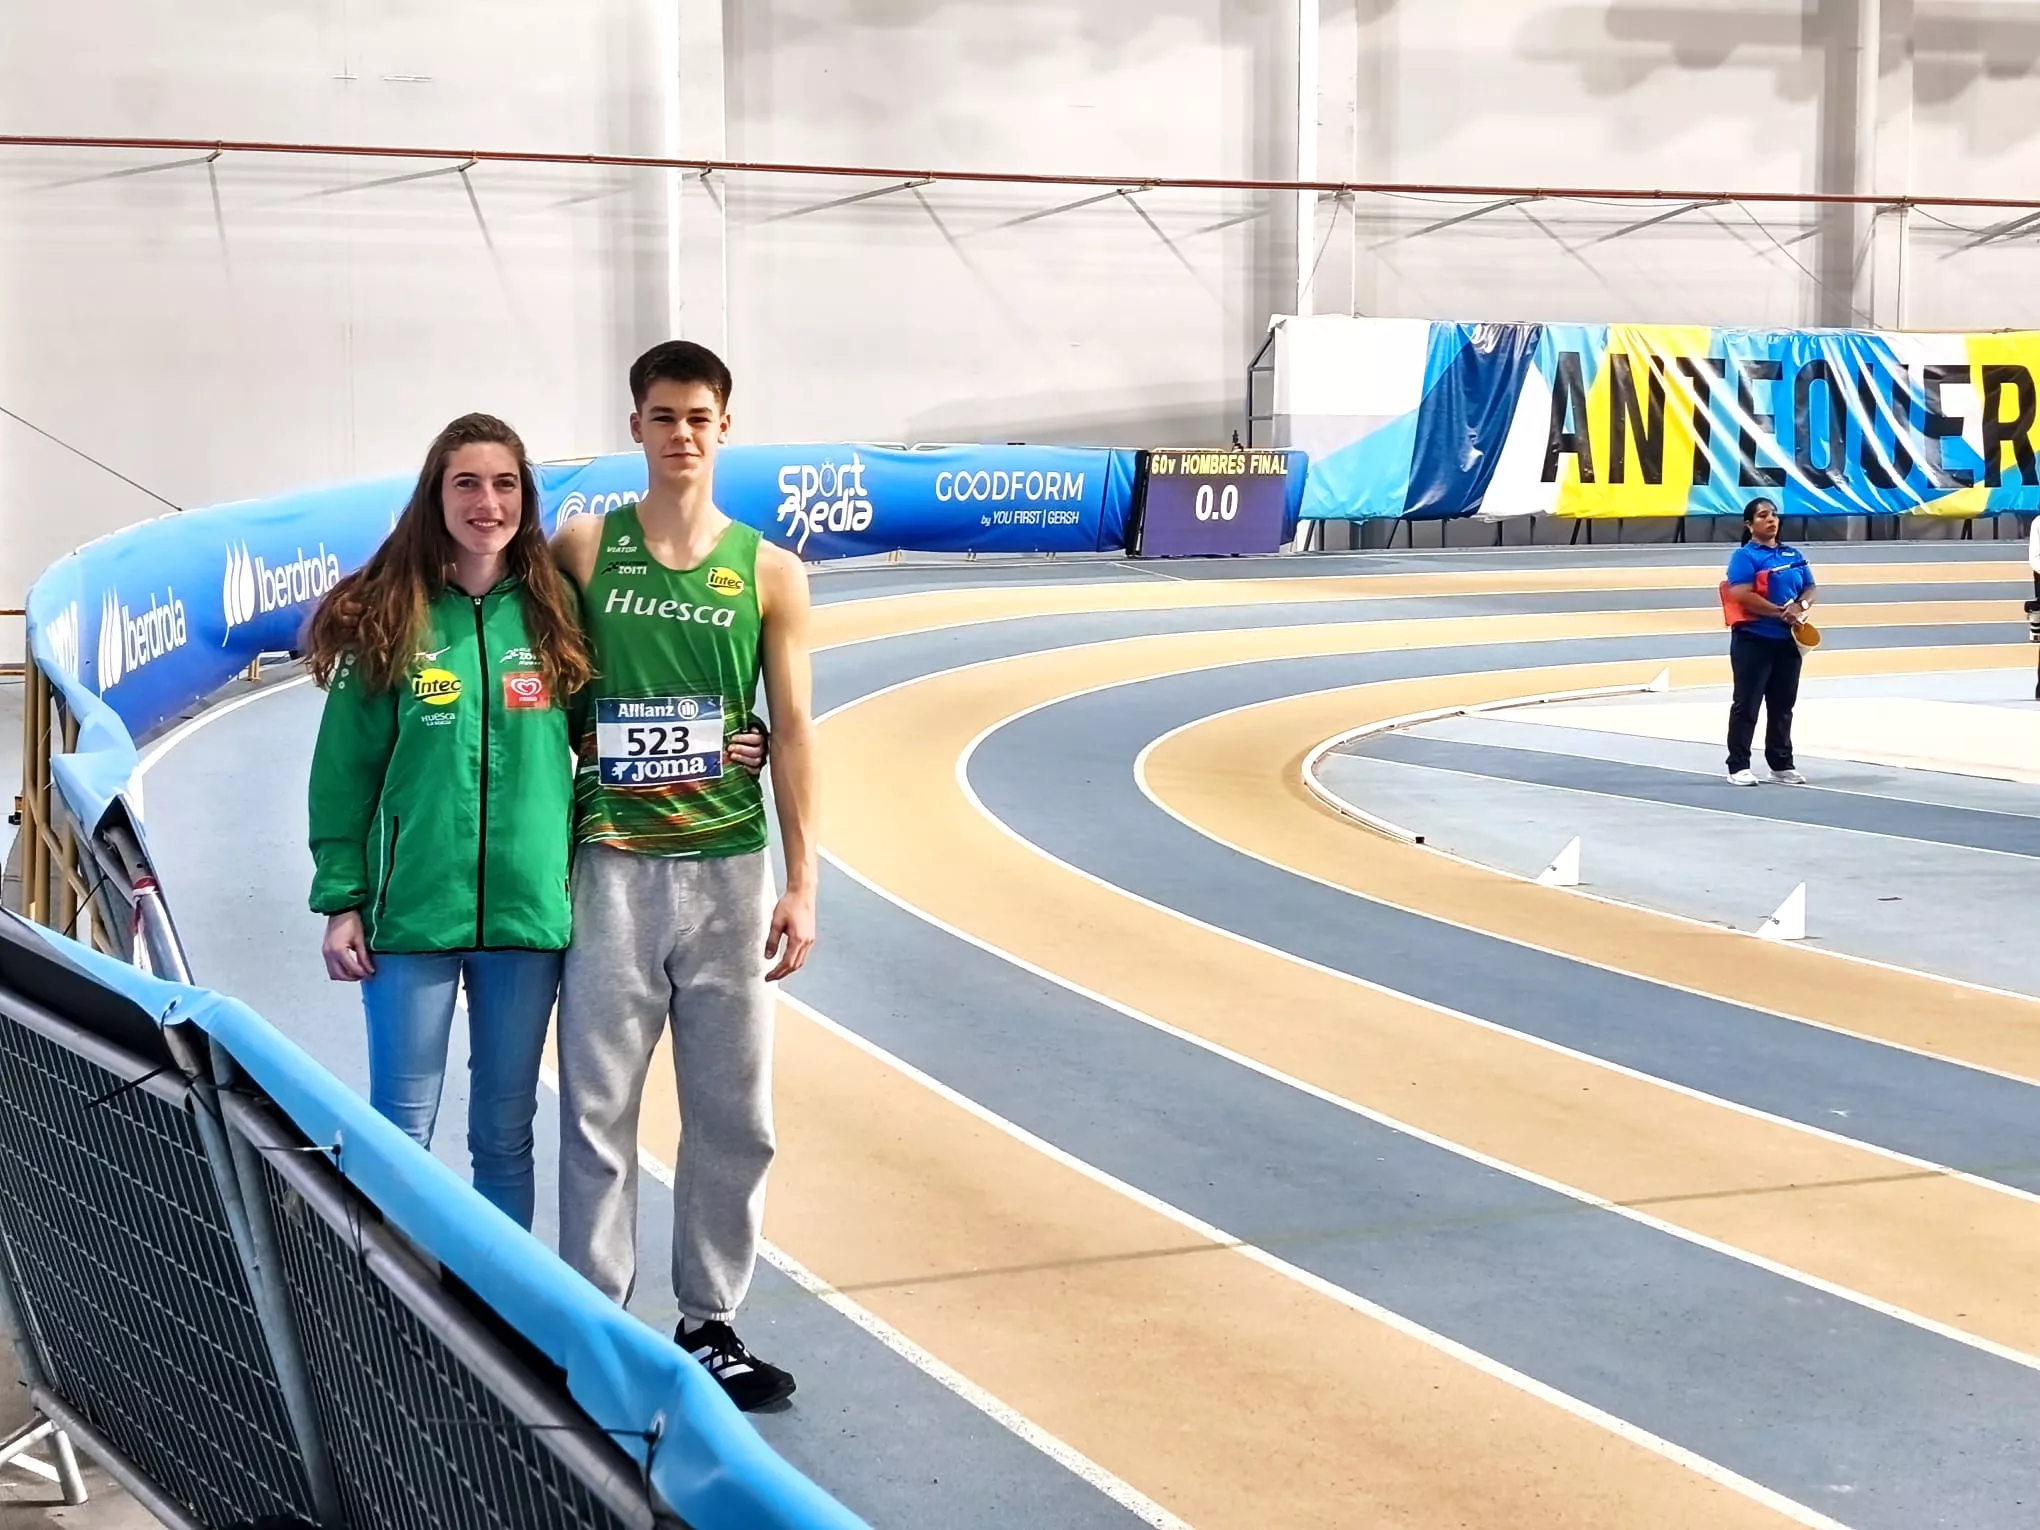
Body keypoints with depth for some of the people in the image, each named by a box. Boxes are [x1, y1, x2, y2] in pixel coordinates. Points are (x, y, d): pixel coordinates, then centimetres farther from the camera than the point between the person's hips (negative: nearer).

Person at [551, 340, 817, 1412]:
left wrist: (801, 883, 0)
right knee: (598, 1107, 1)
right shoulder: (583, 548, 3)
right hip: (611, 869, -1)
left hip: (729, 869, 2)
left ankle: (709, 1323, 17)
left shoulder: (770, 574, 6)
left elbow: (791, 731, 6)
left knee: (733, 1112, 5)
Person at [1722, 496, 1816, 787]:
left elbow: (1809, 589, 16)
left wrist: (1801, 607, -8)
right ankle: (1738, 766, 1)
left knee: (1783, 705, 12)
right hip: (1753, 640, -6)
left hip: (1788, 640, 7)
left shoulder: (1793, 555, 14)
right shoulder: (1745, 556, -8)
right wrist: (1781, 612, -17)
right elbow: (1742, 596, -19)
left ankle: (1782, 764, 20)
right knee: (1747, 704, -3)